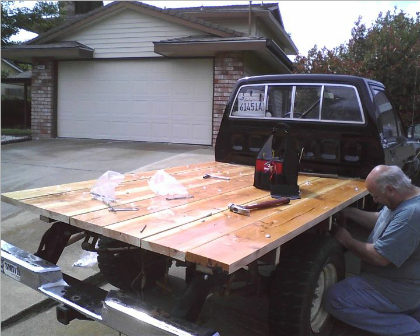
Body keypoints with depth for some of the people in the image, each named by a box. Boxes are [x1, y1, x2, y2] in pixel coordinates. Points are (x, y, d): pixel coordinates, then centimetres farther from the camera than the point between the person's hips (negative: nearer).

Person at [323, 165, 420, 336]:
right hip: (397, 276, 10)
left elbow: (379, 257, -29)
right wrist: (349, 212, 1)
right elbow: (380, 220, 15)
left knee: (334, 299, -16)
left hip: (399, 289, -10)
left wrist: (348, 242, -14)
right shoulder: (406, 198, -1)